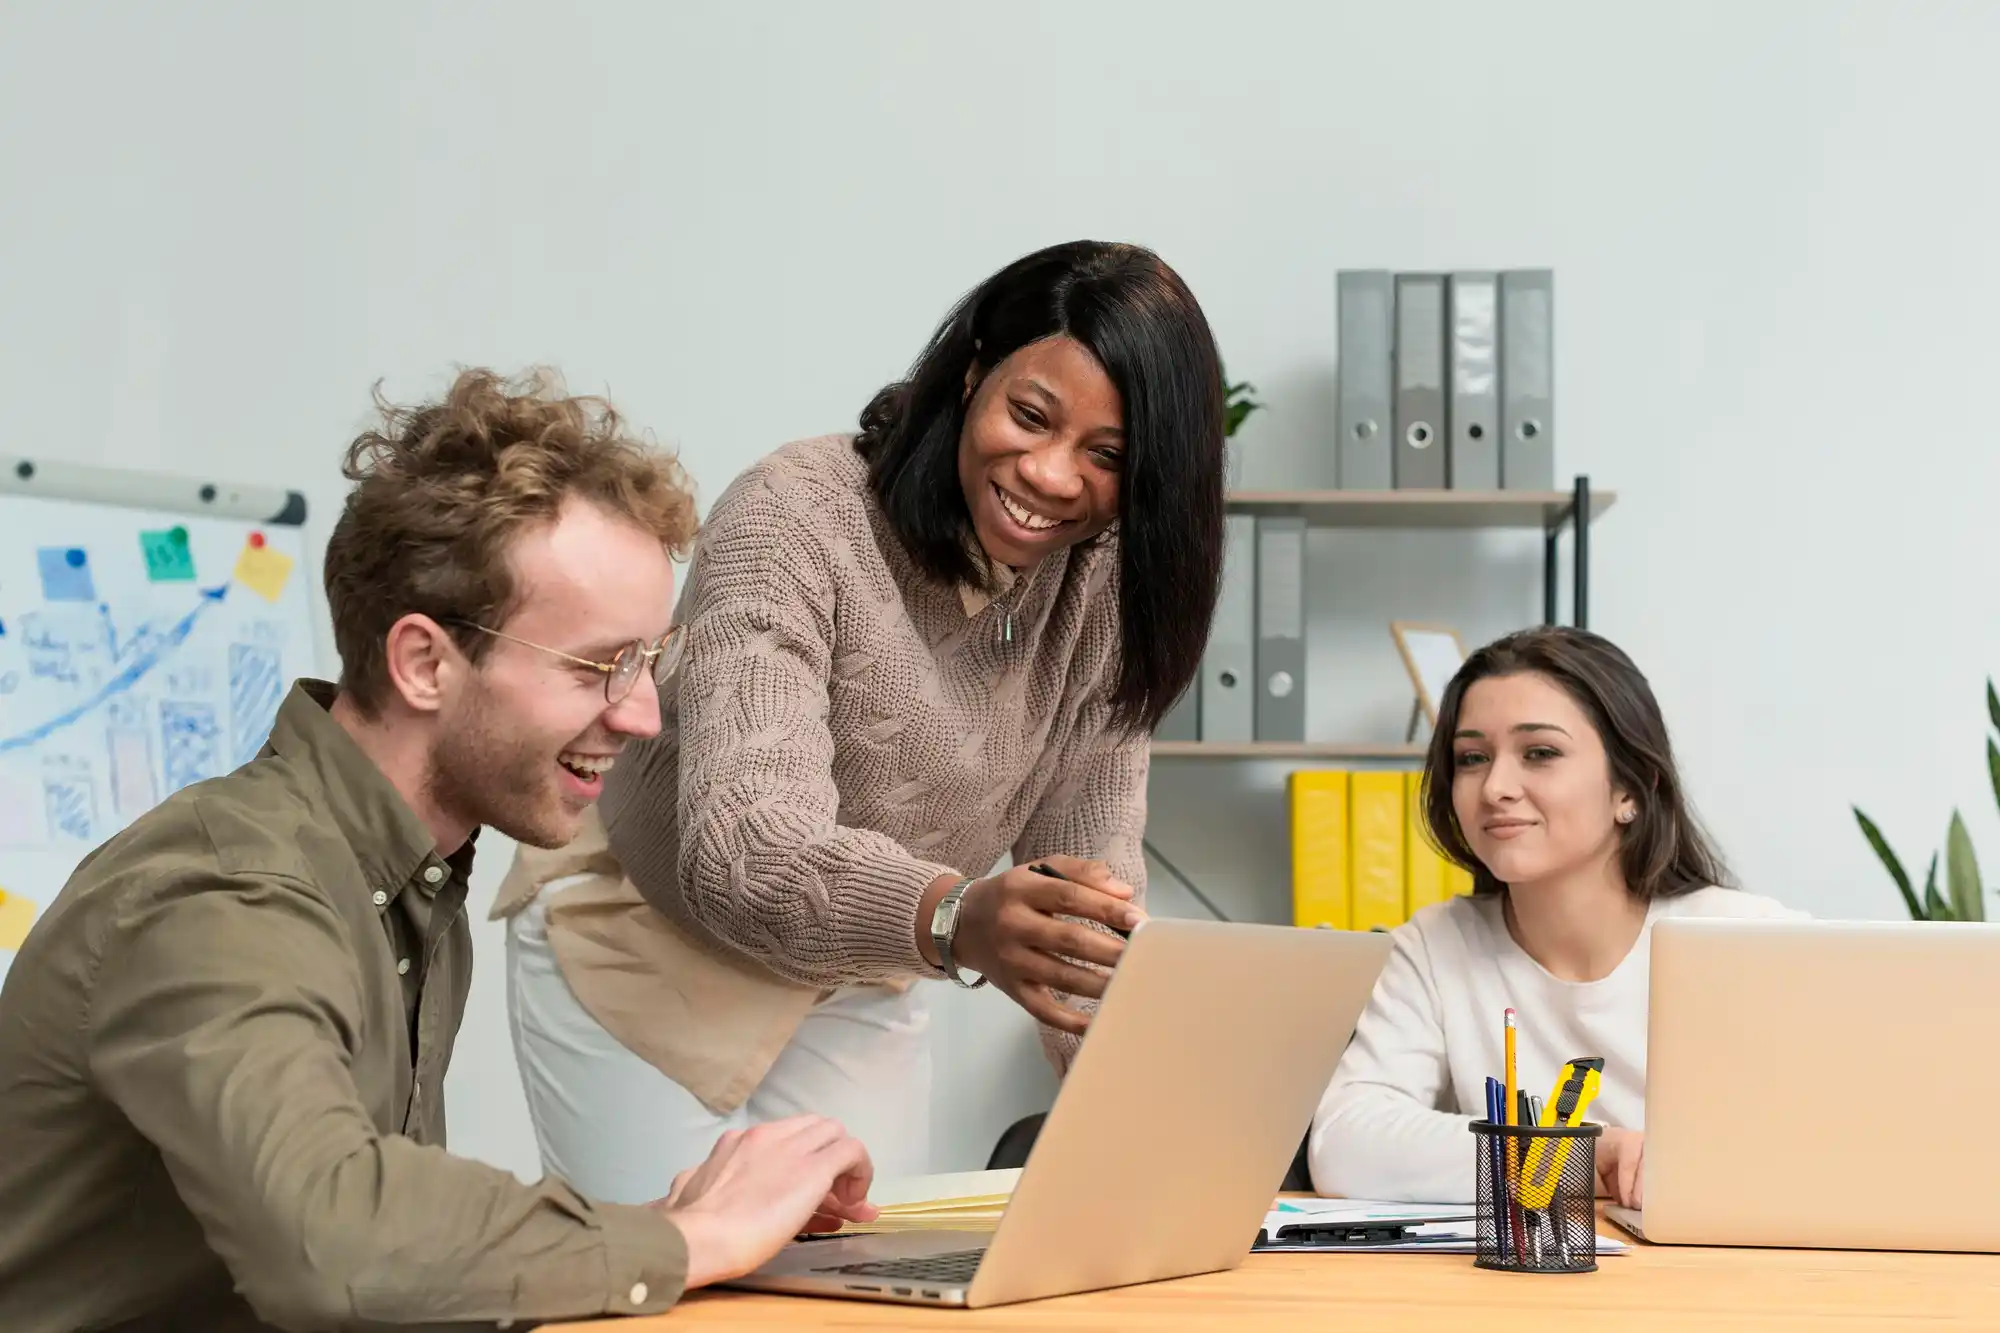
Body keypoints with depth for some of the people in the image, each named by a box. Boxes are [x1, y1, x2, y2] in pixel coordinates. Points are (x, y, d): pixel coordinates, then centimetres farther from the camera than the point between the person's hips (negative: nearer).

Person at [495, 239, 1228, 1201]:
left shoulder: (1106, 583, -11)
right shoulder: (794, 523, -28)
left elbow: (1090, 870, -9)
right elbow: (744, 848, -41)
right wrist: (955, 919, -60)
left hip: (858, 985, 5)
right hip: (644, 957, -5)